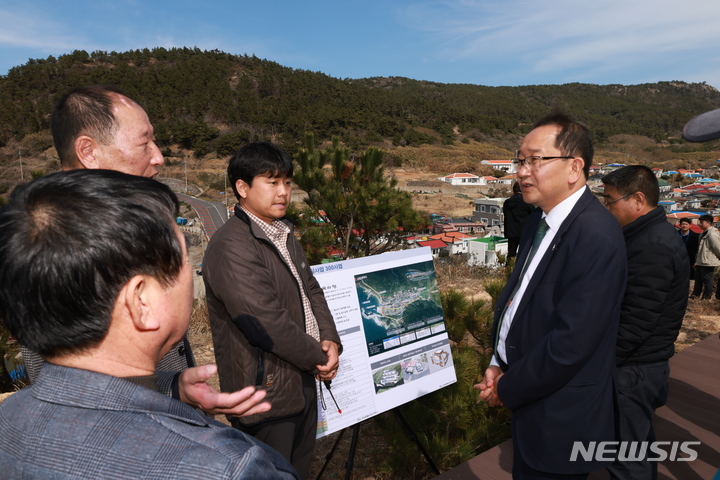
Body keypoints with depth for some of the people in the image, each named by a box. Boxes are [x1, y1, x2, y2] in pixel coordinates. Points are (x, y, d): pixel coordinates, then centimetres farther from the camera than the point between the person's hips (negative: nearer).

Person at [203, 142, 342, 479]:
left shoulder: (283, 235, 9)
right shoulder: (231, 246, -23)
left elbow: (310, 289, 9)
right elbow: (267, 322, -27)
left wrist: (330, 340, -6)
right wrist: (319, 357, -14)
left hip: (303, 379, 9)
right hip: (268, 391, -8)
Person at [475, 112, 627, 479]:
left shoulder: (595, 236, -25)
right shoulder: (539, 220, 3)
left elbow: (571, 343, -26)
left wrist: (507, 388, -13)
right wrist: (498, 364, -1)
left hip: (559, 420, -8)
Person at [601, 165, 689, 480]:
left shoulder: (652, 247, -22)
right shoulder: (654, 235, 10)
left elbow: (635, 323, -24)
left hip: (632, 371, -10)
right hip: (640, 364, 10)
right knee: (636, 444, 24)